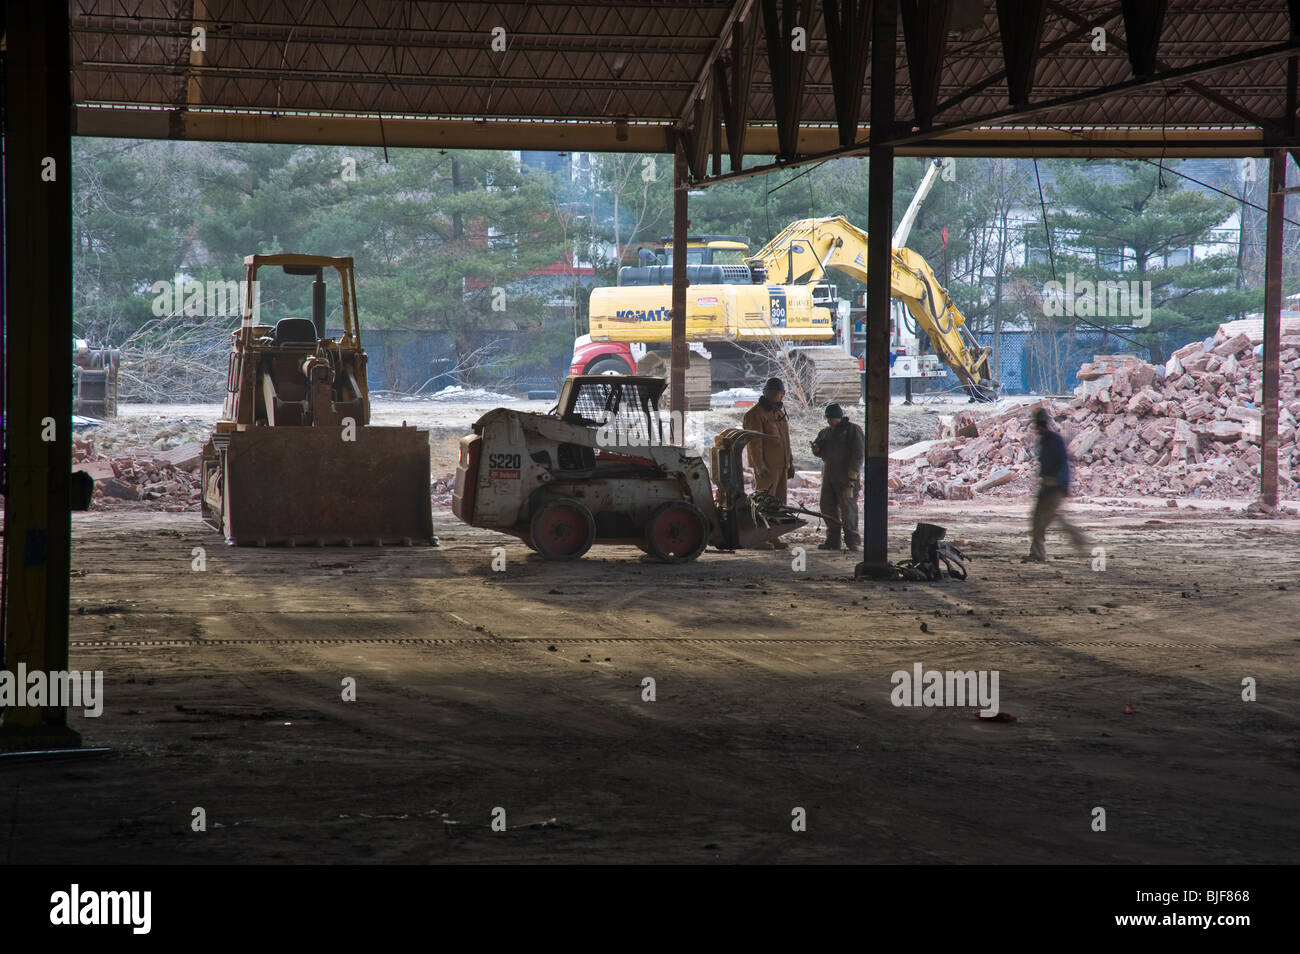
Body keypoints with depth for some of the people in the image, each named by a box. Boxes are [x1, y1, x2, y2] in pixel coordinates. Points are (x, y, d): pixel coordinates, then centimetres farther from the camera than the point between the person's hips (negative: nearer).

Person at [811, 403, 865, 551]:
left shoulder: (852, 430, -2)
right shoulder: (825, 432, 19)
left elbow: (858, 453, -9)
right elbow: (821, 453, 27)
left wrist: (853, 474, -17)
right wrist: (816, 449, 2)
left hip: (845, 476, -7)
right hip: (828, 476, 7)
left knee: (847, 506, -10)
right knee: (828, 506, 5)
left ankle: (852, 540, -5)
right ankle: (832, 540, 11)